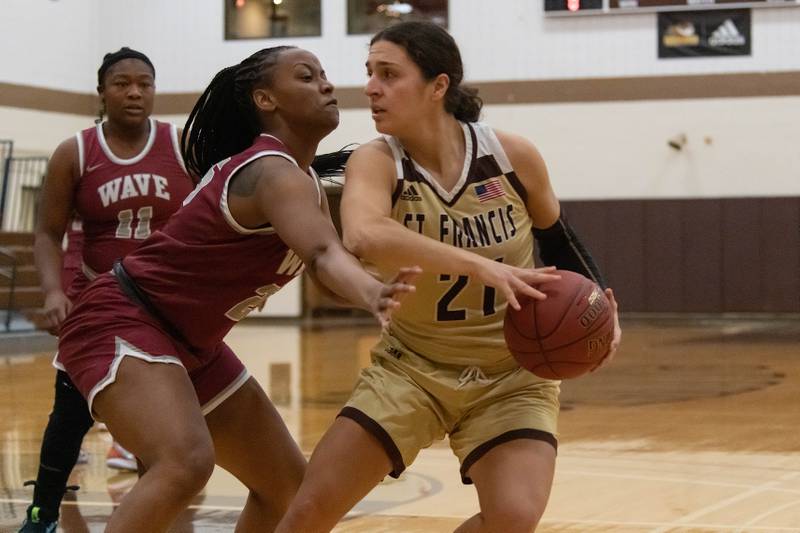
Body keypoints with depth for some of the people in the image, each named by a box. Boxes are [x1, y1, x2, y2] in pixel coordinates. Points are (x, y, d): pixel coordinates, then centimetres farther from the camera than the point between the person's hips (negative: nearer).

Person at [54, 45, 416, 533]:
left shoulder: (305, 180, 7)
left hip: (191, 344, 11)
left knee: (288, 483, 13)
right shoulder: (274, 173, -24)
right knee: (186, 464, -36)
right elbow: (323, 254, -44)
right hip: (120, 324, -11)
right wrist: (373, 296, -63)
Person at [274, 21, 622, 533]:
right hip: (412, 366, 0)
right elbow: (363, 237, -40)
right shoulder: (377, 162, -16)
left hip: (511, 375, 0)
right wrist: (480, 265, -48)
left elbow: (557, 238, 9)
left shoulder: (512, 155, -11)